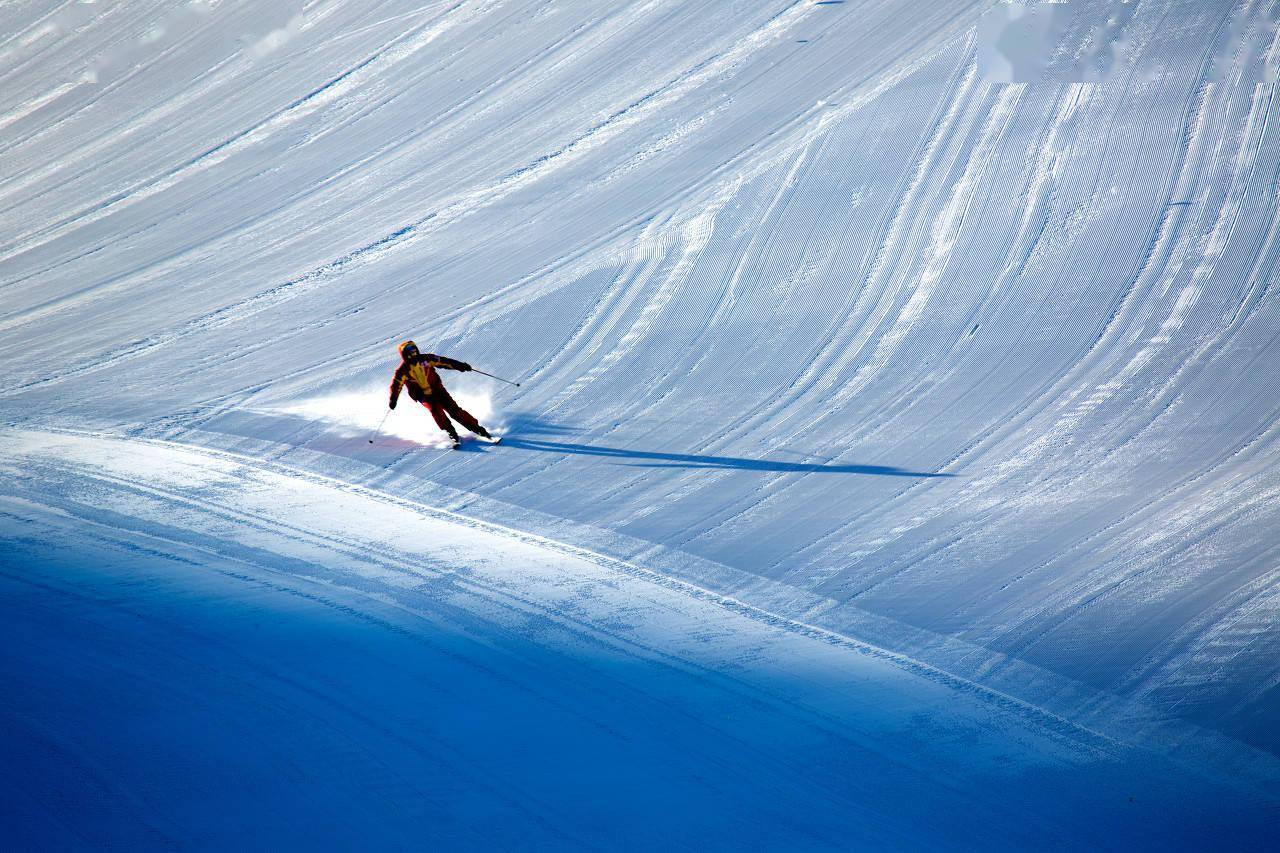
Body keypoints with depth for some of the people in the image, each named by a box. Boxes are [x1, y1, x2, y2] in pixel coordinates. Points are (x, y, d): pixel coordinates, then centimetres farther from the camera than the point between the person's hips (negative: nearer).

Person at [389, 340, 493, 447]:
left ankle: (477, 428, -7)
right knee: (435, 409, -28)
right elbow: (396, 385, -3)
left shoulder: (425, 359, -4)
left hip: (437, 389, 1)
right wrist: (393, 400, -14)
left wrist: (459, 365, -4)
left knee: (454, 409, -10)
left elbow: (443, 361, 0)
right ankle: (452, 434, -25)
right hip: (424, 396, -1)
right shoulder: (403, 370, -8)